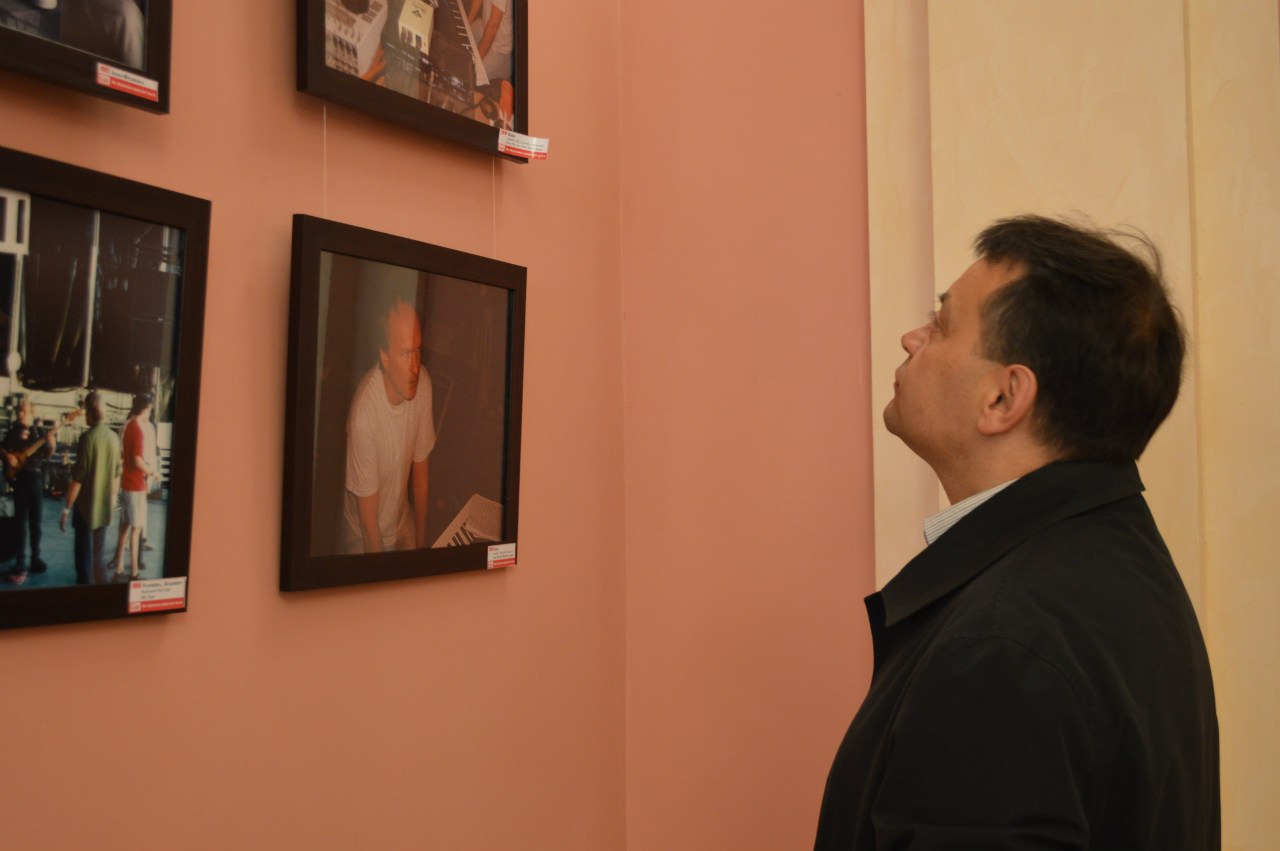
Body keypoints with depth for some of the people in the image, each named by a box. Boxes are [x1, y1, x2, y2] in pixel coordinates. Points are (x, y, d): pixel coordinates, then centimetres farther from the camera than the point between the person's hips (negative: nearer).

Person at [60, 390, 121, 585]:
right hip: (105, 507, 6)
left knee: (84, 557, 2)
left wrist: (67, 508, -10)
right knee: (99, 555, 15)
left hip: (86, 507, -6)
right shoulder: (114, 438, 3)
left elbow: (78, 478, -16)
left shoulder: (87, 437, -15)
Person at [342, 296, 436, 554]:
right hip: (365, 537, -4)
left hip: (404, 525, 4)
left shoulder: (423, 384, -15)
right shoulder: (363, 415, -32)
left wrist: (422, 545, 2)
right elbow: (369, 524, -22)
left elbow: (421, 479, -2)